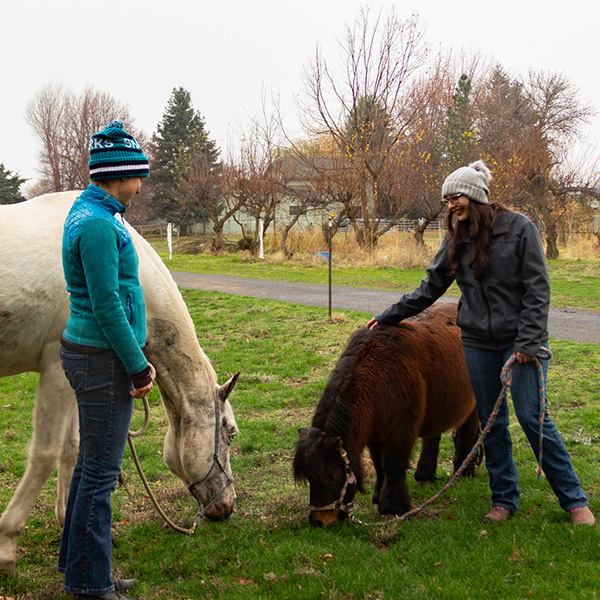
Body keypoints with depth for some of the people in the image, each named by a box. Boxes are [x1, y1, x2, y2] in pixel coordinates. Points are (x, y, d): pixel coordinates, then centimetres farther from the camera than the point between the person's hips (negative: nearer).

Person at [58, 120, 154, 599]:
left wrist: (136, 358, 18)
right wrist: (138, 366, -15)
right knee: (101, 472, -2)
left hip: (87, 351, 10)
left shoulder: (91, 213, 14)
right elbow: (107, 307, -22)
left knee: (93, 465, 18)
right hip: (103, 360, -10)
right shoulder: (98, 224, -19)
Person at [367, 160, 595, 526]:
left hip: (520, 341, -5)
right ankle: (505, 499, 21)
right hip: (478, 344, 5)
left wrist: (528, 341, -15)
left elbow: (537, 289, -9)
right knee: (491, 423, 8)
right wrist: (390, 317, 13)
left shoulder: (519, 228, -7)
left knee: (533, 417, -6)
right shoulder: (457, 241, 7)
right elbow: (430, 289, 14)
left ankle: (574, 500, 7)